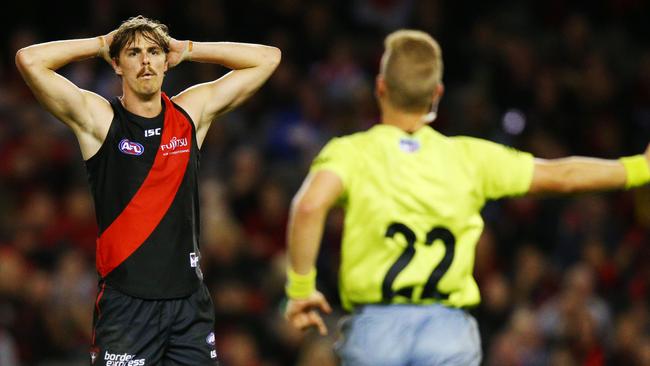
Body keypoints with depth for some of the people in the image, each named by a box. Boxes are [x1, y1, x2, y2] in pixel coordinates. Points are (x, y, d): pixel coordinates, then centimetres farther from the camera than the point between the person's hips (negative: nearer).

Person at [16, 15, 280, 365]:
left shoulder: (192, 112, 8)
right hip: (126, 300, -3)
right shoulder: (99, 118, -2)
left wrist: (187, 49, 8)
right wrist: (102, 45, -1)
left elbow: (267, 58, 12)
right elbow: (29, 60, -13)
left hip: (189, 296, 4)